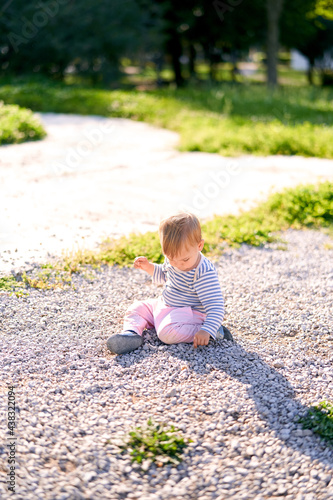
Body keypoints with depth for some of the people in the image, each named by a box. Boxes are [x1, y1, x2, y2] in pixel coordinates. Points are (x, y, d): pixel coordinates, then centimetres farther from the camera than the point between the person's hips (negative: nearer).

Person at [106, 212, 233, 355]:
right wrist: (149, 267, 1)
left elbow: (216, 307, -29)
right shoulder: (172, 259, -2)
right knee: (136, 308, 4)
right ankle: (131, 333, -23)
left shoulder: (204, 273, -27)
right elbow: (164, 276, 21)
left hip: (189, 313, -9)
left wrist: (206, 331, -44)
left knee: (167, 332, -33)